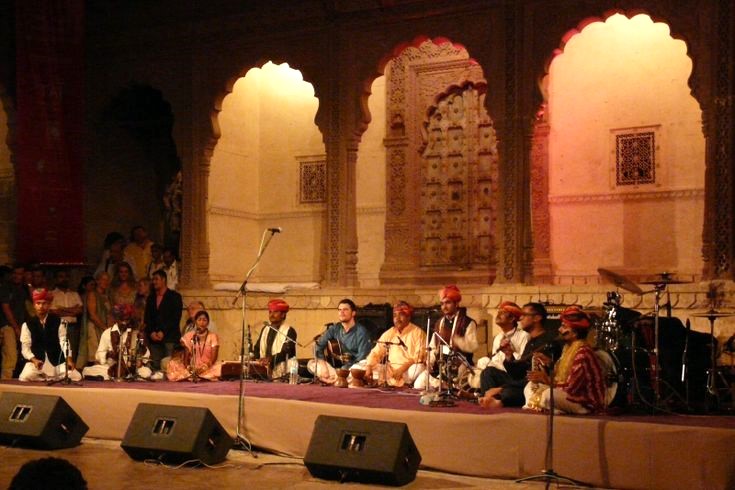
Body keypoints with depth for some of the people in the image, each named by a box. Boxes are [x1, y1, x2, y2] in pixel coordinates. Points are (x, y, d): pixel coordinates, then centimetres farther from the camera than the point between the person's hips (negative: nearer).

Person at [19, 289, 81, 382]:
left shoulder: (58, 322, 4)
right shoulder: (27, 324, 3)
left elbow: (64, 342, -6)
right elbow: (25, 347, -1)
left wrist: (68, 359, -21)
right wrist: (34, 360, -20)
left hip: (57, 361, 1)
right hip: (36, 361, -1)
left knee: (76, 377, -18)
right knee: (25, 377, -30)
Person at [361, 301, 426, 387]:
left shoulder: (418, 332, 0)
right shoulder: (389, 334, 14)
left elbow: (420, 357, -10)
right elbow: (376, 353, 10)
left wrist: (403, 368, -24)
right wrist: (369, 367, -10)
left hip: (409, 370, -3)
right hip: (390, 371, 4)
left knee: (419, 369, -38)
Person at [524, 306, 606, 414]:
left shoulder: (583, 353, -21)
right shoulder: (569, 348, 9)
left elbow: (571, 387, -26)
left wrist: (547, 380, -19)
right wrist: (549, 363, -1)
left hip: (586, 402, -10)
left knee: (549, 395, -33)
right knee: (530, 387, 9)